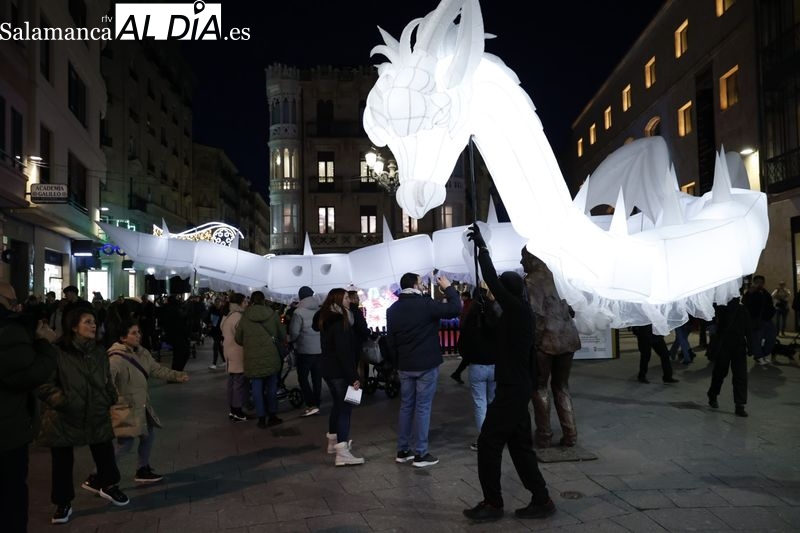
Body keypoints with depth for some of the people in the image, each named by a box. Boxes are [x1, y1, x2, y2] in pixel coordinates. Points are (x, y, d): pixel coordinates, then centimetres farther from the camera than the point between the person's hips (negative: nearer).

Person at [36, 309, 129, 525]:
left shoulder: (99, 351, 6)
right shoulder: (57, 353, -15)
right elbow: (43, 383, -12)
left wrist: (110, 398, 8)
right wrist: (62, 401, -20)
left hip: (96, 416, 4)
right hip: (64, 418, -4)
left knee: (105, 455, 11)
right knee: (62, 462, 10)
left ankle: (108, 485, 37)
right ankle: (63, 503, 28)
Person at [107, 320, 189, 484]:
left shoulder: (141, 352, 3)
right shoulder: (116, 358, -22)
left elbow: (157, 369, 10)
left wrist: (177, 376, 2)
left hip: (141, 405, 9)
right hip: (125, 408, -9)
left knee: (149, 435, 17)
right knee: (125, 444, -5)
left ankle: (143, 470, 36)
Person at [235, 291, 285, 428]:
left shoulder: (245, 317, 1)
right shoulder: (273, 314, -1)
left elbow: (238, 338, 6)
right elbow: (282, 335, 5)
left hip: (252, 357, 0)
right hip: (270, 355, 0)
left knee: (257, 387, 7)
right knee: (272, 386, 12)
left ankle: (261, 418, 10)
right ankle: (272, 416, 19)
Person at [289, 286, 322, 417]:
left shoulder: (299, 312, -11)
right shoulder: (320, 310, 4)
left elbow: (294, 332, -12)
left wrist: (290, 340, 8)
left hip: (305, 350, -5)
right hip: (320, 349, 5)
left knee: (303, 378, 3)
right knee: (317, 378, 11)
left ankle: (311, 405, -5)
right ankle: (316, 404, 17)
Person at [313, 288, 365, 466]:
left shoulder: (325, 319, 11)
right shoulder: (340, 321, -18)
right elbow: (343, 352, -23)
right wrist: (352, 377, -23)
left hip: (329, 370, 10)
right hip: (340, 371, -10)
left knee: (338, 404, 21)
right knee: (345, 407, -8)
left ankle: (333, 441, 33)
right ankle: (342, 453, -11)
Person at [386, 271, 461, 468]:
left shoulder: (393, 309, 5)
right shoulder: (425, 304, -14)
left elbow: (390, 341, 10)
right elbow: (455, 308, -15)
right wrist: (448, 288, -2)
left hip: (405, 366, 6)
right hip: (426, 365, -6)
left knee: (406, 406, 13)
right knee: (422, 407, -1)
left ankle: (402, 451, 19)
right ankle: (420, 454, 4)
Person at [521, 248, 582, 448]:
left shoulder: (532, 281, -9)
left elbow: (535, 313, -17)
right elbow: (570, 307, 16)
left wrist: (533, 339, -11)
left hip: (546, 340, -6)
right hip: (568, 337, 6)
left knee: (540, 387, 8)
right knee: (562, 386, 16)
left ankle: (543, 436, 11)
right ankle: (570, 434, 13)